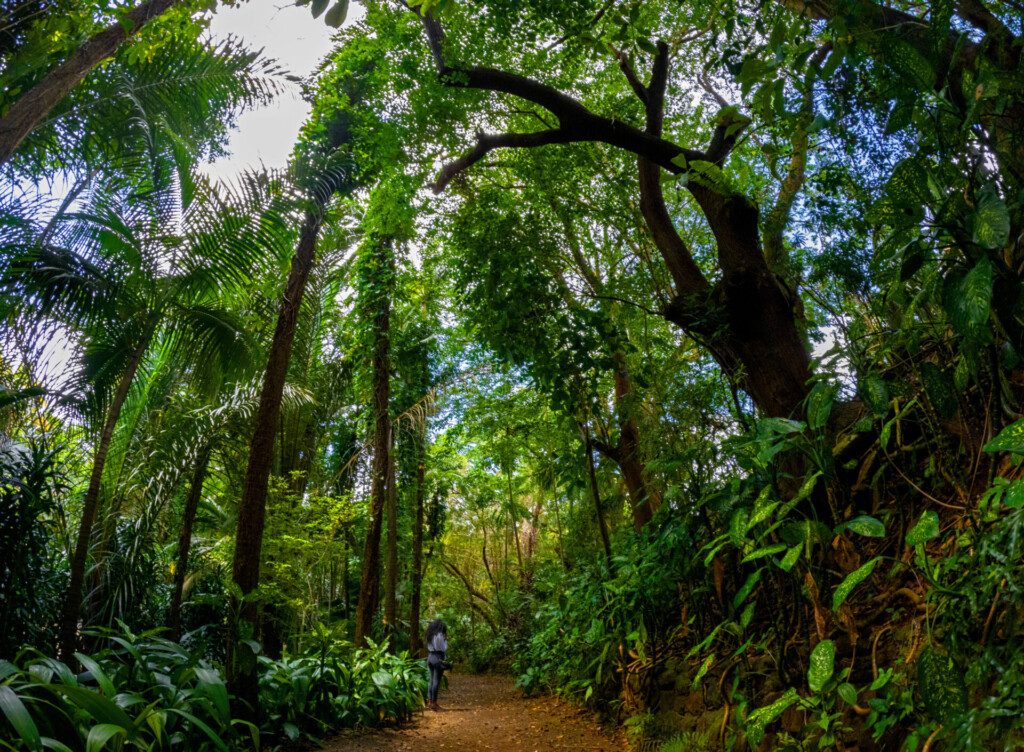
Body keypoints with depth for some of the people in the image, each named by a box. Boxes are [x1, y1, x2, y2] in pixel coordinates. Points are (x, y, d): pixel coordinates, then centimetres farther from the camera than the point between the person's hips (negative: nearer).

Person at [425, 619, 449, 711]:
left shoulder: (430, 635, 11)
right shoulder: (439, 635, -12)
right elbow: (444, 648, -15)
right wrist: (445, 640, -4)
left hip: (430, 657, 8)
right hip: (438, 658, -8)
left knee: (431, 680, 14)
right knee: (436, 681, -4)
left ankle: (430, 701, 16)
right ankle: (434, 703, -2)